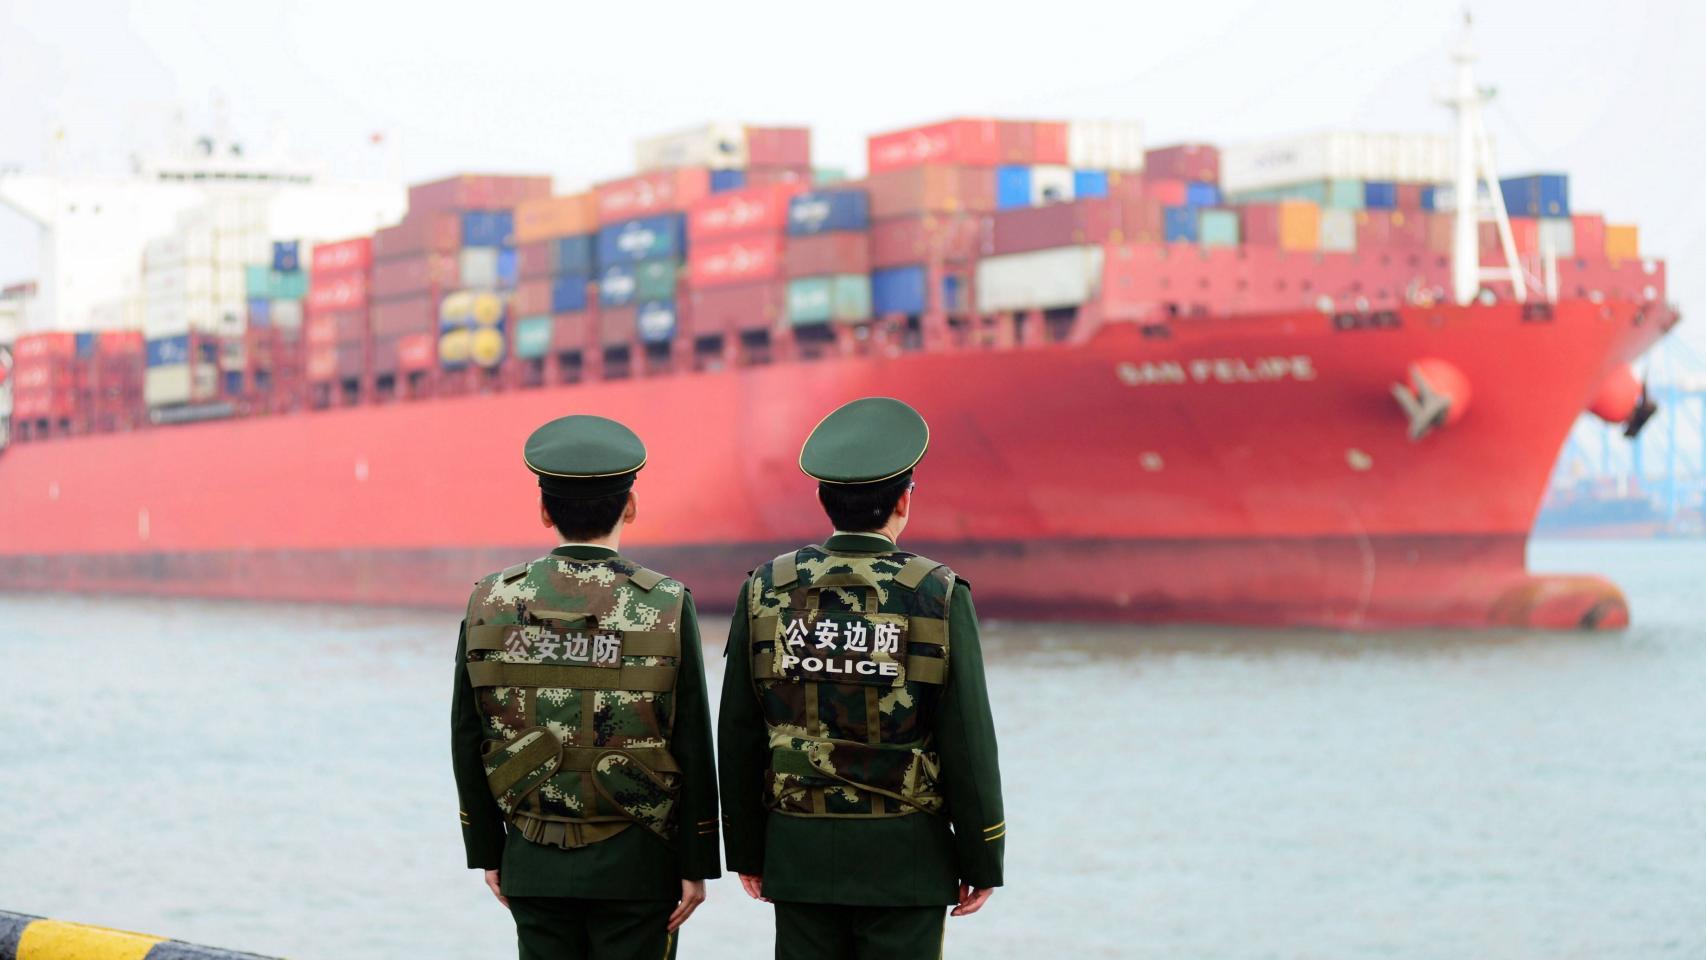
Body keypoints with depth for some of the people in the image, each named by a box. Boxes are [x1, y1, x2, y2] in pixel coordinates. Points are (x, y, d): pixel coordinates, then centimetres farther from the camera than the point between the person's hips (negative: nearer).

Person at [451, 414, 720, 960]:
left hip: (533, 864, 3)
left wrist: (487, 852, 12)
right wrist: (696, 865, 0)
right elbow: (693, 751, -7)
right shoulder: (666, 607, -8)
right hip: (634, 864, -2)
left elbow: (468, 746, 3)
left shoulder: (490, 606, -1)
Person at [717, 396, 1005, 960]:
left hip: (800, 851, 3)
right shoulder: (939, 596, -8)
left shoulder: (765, 593, 0)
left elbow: (738, 737, 3)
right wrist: (982, 863, 1)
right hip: (904, 858, -2)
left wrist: (746, 851, 12)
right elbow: (969, 742, -8)